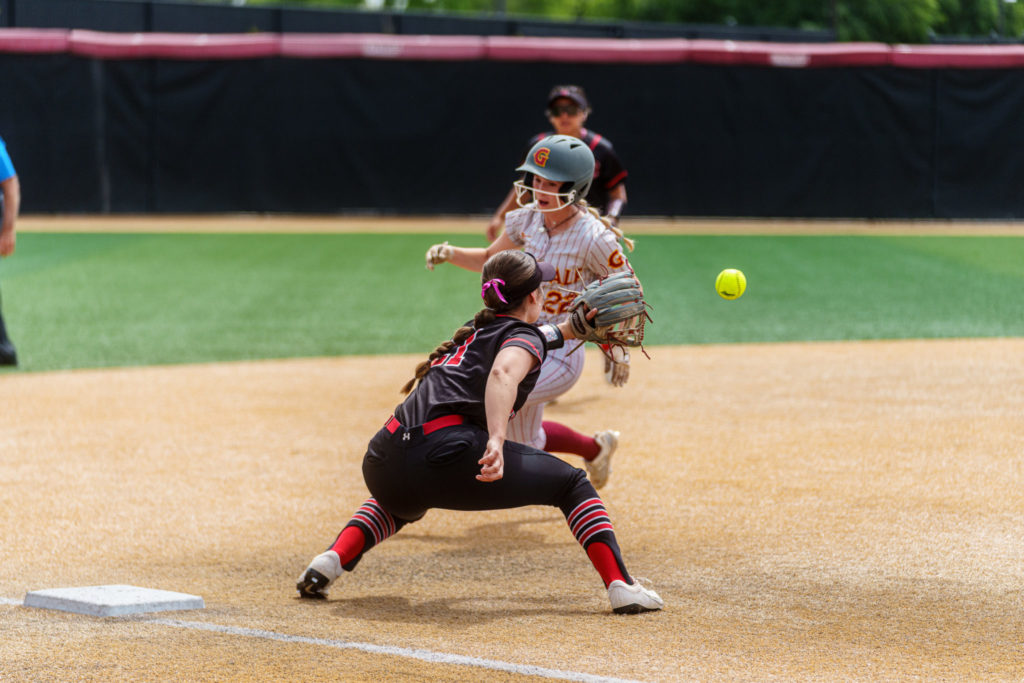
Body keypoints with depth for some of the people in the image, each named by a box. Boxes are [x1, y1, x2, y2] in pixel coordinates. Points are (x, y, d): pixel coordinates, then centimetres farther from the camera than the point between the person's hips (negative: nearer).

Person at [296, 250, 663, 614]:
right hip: (447, 456, -7)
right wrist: (496, 442, -30)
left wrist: (568, 329, 66)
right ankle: (620, 585, -3)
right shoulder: (524, 335, 8)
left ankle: (332, 559, 18)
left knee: (401, 501, 43)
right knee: (571, 483, 12)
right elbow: (503, 374, -17)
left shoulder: (476, 330, 31)